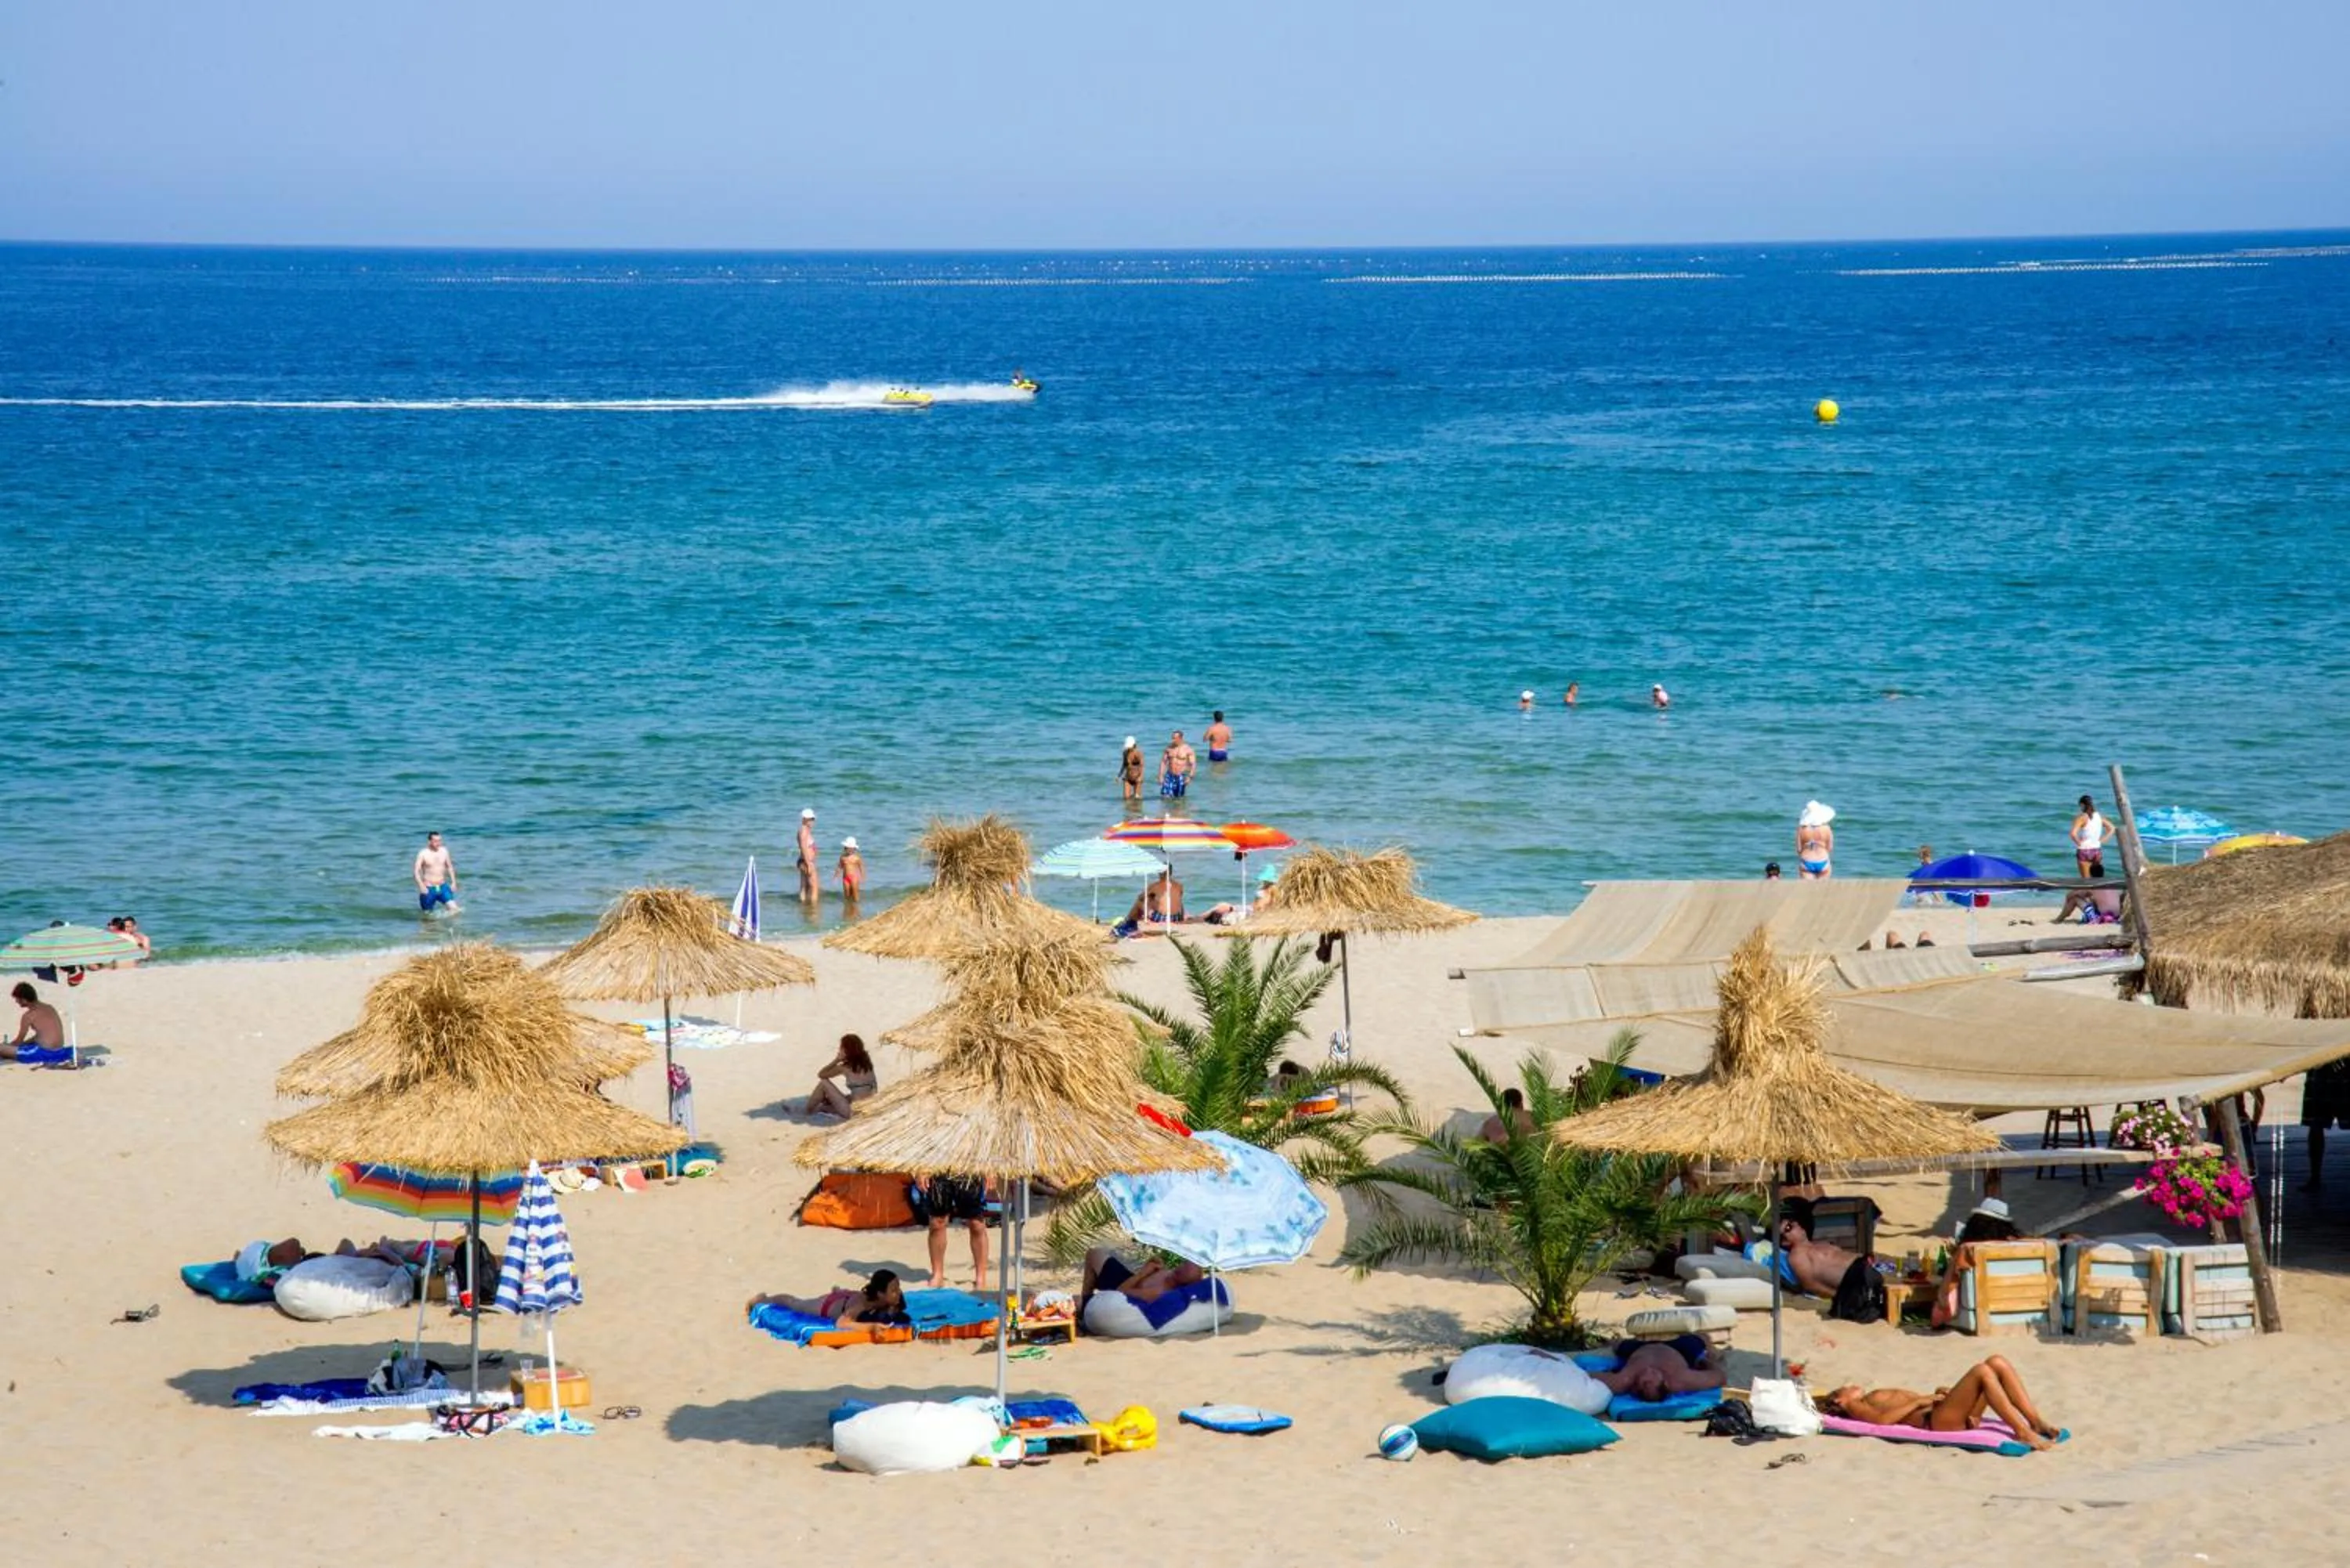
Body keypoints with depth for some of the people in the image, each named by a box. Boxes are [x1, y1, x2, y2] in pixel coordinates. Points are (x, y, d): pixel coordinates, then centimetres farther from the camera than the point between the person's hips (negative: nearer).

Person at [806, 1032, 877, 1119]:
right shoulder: (866, 1063, 6)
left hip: (853, 1111, -7)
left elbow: (821, 1075, 2)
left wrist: (837, 1060, 2)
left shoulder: (845, 1068, -12)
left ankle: (809, 1110, 20)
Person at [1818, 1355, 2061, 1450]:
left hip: (1953, 1415, 9)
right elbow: (1882, 1418, -10)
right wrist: (1920, 1401, -9)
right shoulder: (1855, 1407, 11)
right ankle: (2022, 1432, -30)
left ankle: (2037, 1422, -13)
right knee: (1982, 1371, -26)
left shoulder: (1876, 1396, 36)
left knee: (1998, 1363, -5)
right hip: (1933, 1420, -9)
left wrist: (1939, 1394, 10)